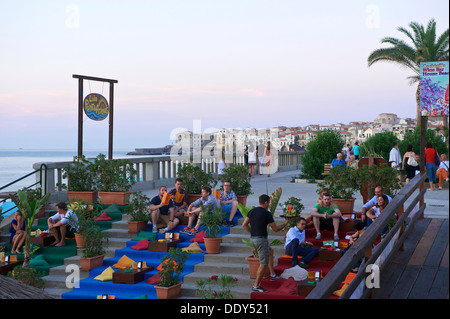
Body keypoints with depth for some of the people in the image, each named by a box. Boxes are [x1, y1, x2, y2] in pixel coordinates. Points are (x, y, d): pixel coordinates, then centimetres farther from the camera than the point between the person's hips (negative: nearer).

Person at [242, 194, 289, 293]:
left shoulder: (252, 211, 7)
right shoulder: (267, 214, -13)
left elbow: (244, 225, 9)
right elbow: (275, 229, -7)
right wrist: (285, 223, 8)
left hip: (253, 238, 8)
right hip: (261, 239, -8)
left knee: (270, 251, 29)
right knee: (263, 264, 1)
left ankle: (272, 275, 30)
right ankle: (256, 286, 5)